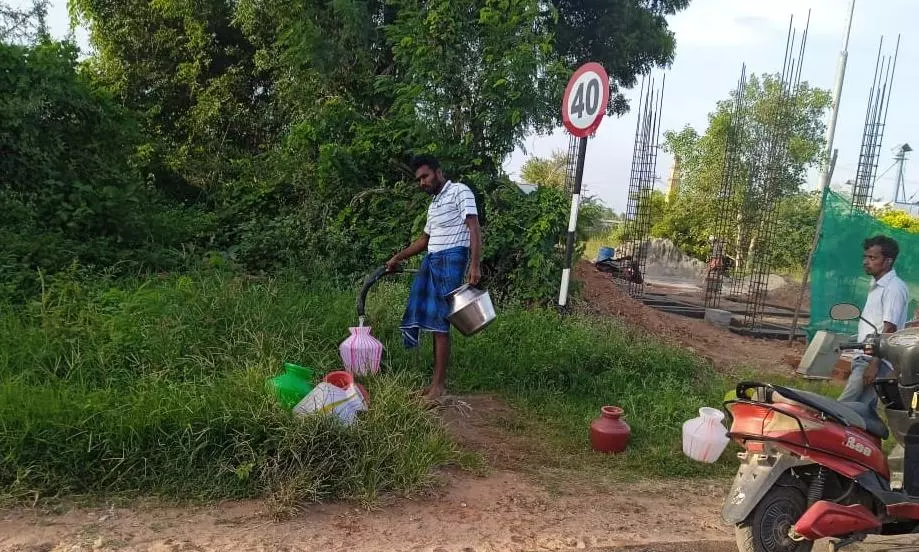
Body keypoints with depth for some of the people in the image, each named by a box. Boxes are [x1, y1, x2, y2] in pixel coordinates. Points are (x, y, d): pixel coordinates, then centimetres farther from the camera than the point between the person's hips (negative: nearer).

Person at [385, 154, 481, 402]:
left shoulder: (459, 191, -1)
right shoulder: (434, 203, 25)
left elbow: (474, 228, -12)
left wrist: (474, 265, -22)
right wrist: (398, 258, 32)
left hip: (451, 259, -8)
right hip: (431, 261, 8)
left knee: (440, 322, -10)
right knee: (432, 320, 4)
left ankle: (439, 383, -6)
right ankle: (437, 379, 10)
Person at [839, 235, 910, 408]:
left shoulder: (894, 288, -13)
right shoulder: (876, 285, 16)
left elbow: (889, 329, -19)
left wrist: (874, 364, -22)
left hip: (877, 361, -10)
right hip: (864, 358, 10)